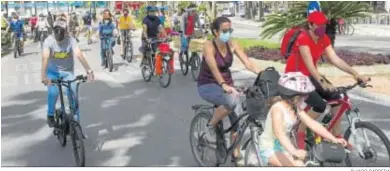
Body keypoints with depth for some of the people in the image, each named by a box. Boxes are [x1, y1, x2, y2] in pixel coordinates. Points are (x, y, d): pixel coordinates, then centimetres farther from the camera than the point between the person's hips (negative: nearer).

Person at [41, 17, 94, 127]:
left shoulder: (71, 40, -22)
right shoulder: (49, 41, -23)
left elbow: (79, 55, -36)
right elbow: (45, 58, -37)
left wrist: (89, 71, -50)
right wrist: (43, 75, -53)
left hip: (68, 71, 1)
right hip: (53, 71, -1)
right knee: (53, 93, -20)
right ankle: (51, 115, 7)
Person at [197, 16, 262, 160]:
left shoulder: (232, 45, -5)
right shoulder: (209, 46, -21)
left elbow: (248, 63, -14)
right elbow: (214, 68, -38)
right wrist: (224, 85, -54)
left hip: (226, 83, 5)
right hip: (207, 85, -5)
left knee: (235, 118, -7)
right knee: (232, 101, -34)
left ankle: (236, 153, 9)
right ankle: (211, 127, -9)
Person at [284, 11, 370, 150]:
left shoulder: (324, 39, -2)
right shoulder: (303, 39, -25)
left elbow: (335, 59, -8)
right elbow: (310, 64, -34)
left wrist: (355, 74, -18)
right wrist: (323, 83, -46)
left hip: (309, 75, 7)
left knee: (336, 99, -6)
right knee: (321, 106, -21)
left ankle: (336, 136, 8)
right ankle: (300, 134, -1)